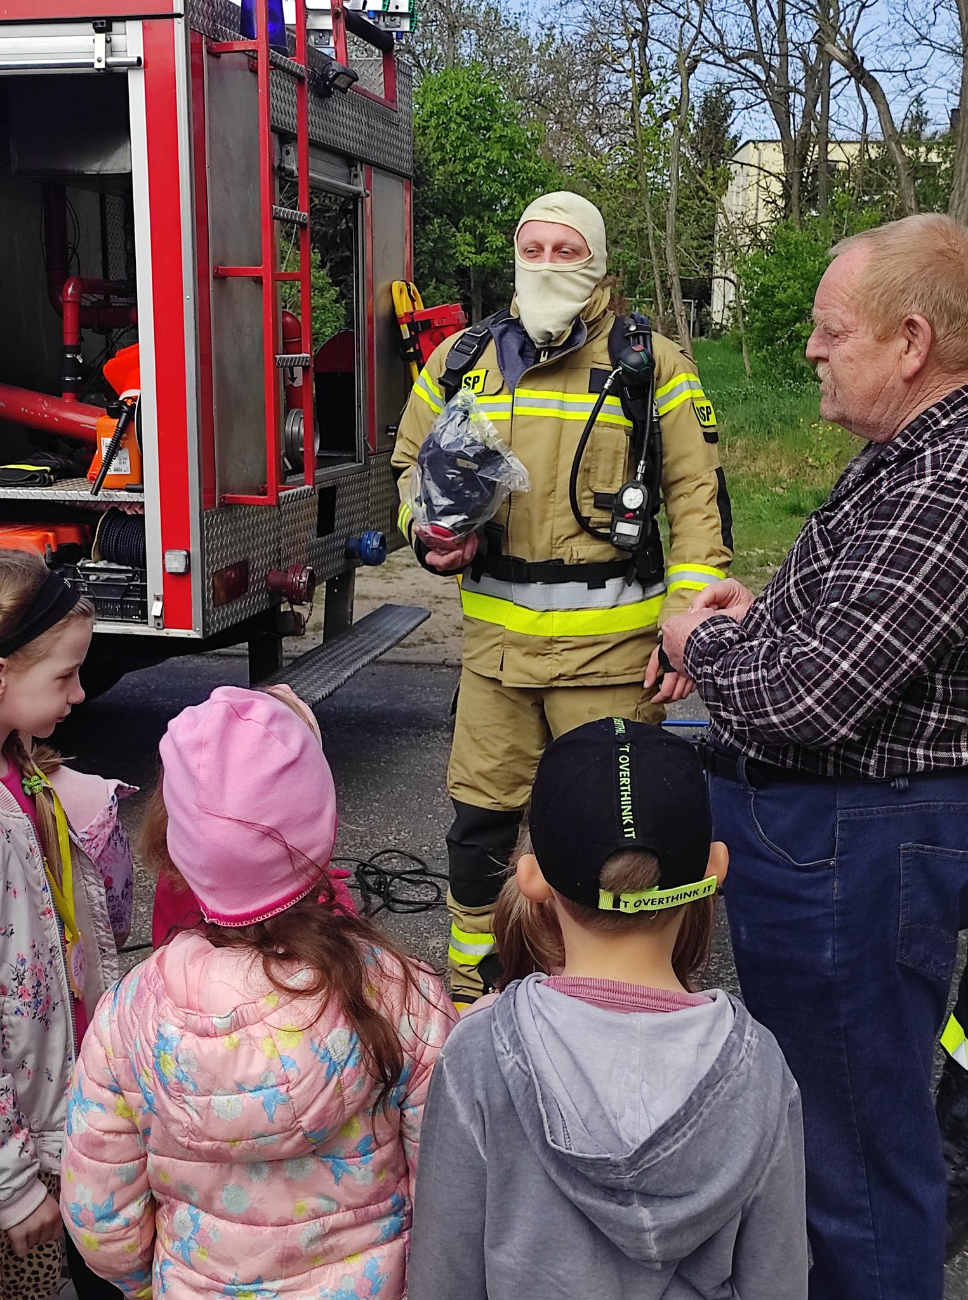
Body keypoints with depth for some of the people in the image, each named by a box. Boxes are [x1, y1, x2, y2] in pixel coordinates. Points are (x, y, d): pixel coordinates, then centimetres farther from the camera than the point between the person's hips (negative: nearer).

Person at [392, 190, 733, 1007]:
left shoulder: (652, 365, -2)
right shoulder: (462, 360, 7)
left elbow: (700, 498, -3)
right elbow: (413, 460, 20)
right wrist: (429, 531, -3)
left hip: (610, 641, -3)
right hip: (496, 639, 3)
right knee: (482, 818, 12)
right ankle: (471, 999, 31)